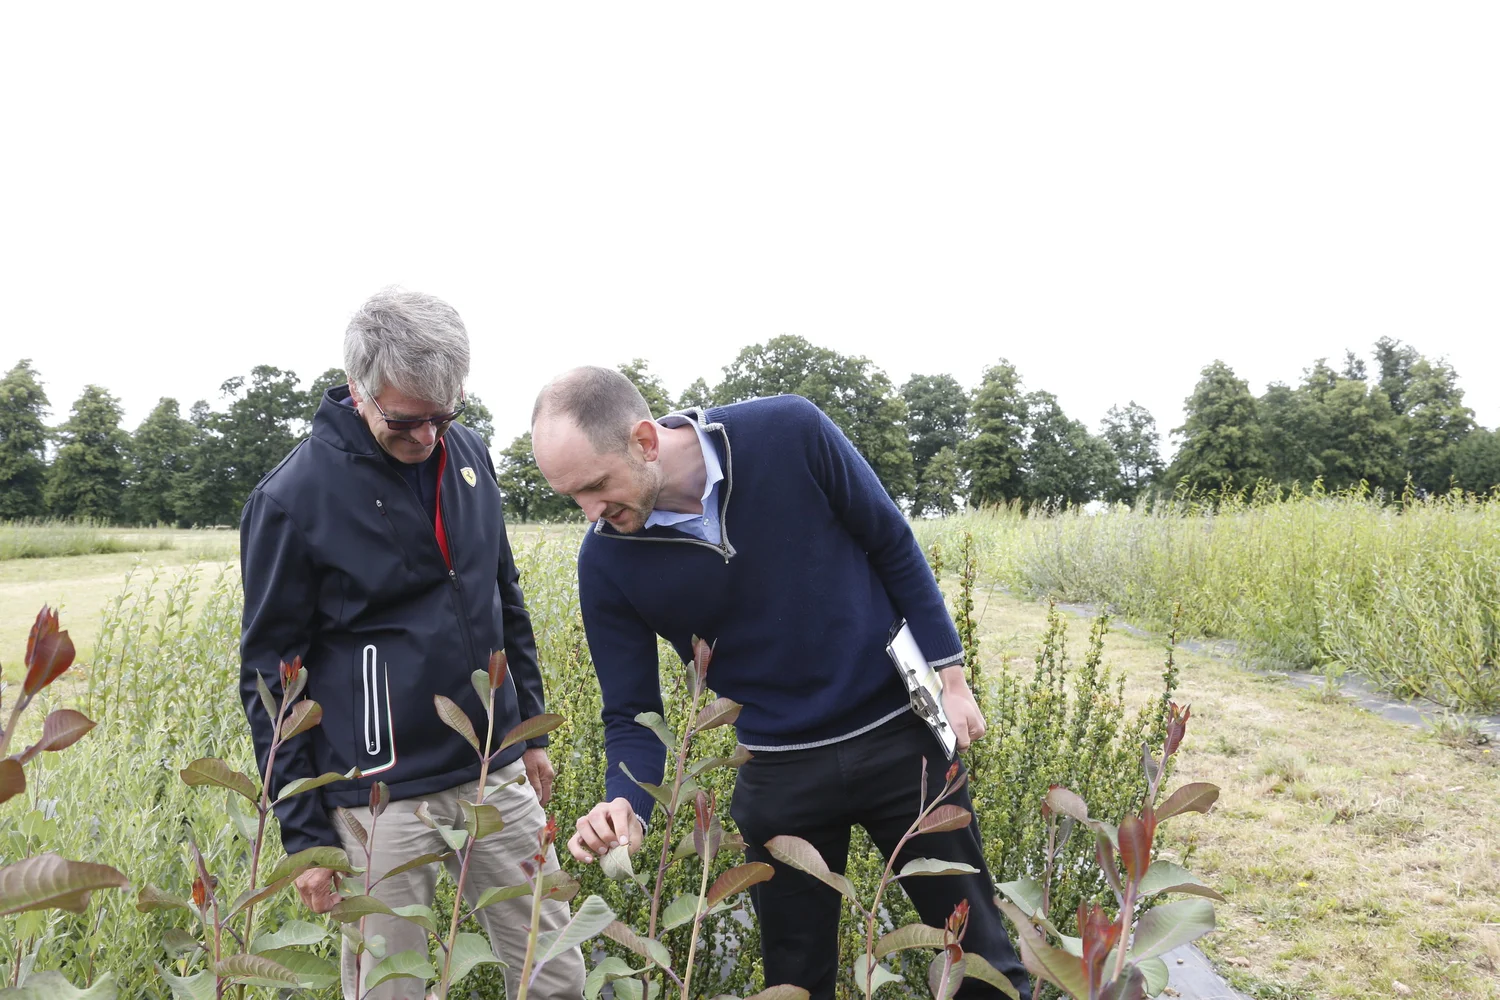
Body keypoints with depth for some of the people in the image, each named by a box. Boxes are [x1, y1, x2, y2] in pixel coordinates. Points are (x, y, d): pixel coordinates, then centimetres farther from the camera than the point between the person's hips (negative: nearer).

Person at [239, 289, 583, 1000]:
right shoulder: (292, 499, -12)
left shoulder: (467, 454, 3)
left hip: (497, 776, 5)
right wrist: (304, 836, -5)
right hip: (382, 797, -4)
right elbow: (270, 676, -6)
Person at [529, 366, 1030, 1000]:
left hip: (898, 733, -1)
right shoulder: (606, 561, -13)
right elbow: (632, 713, -4)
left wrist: (950, 675, -4)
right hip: (778, 771, 1)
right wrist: (625, 804, -24)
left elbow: (892, 546, -5)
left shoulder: (791, 432, -19)